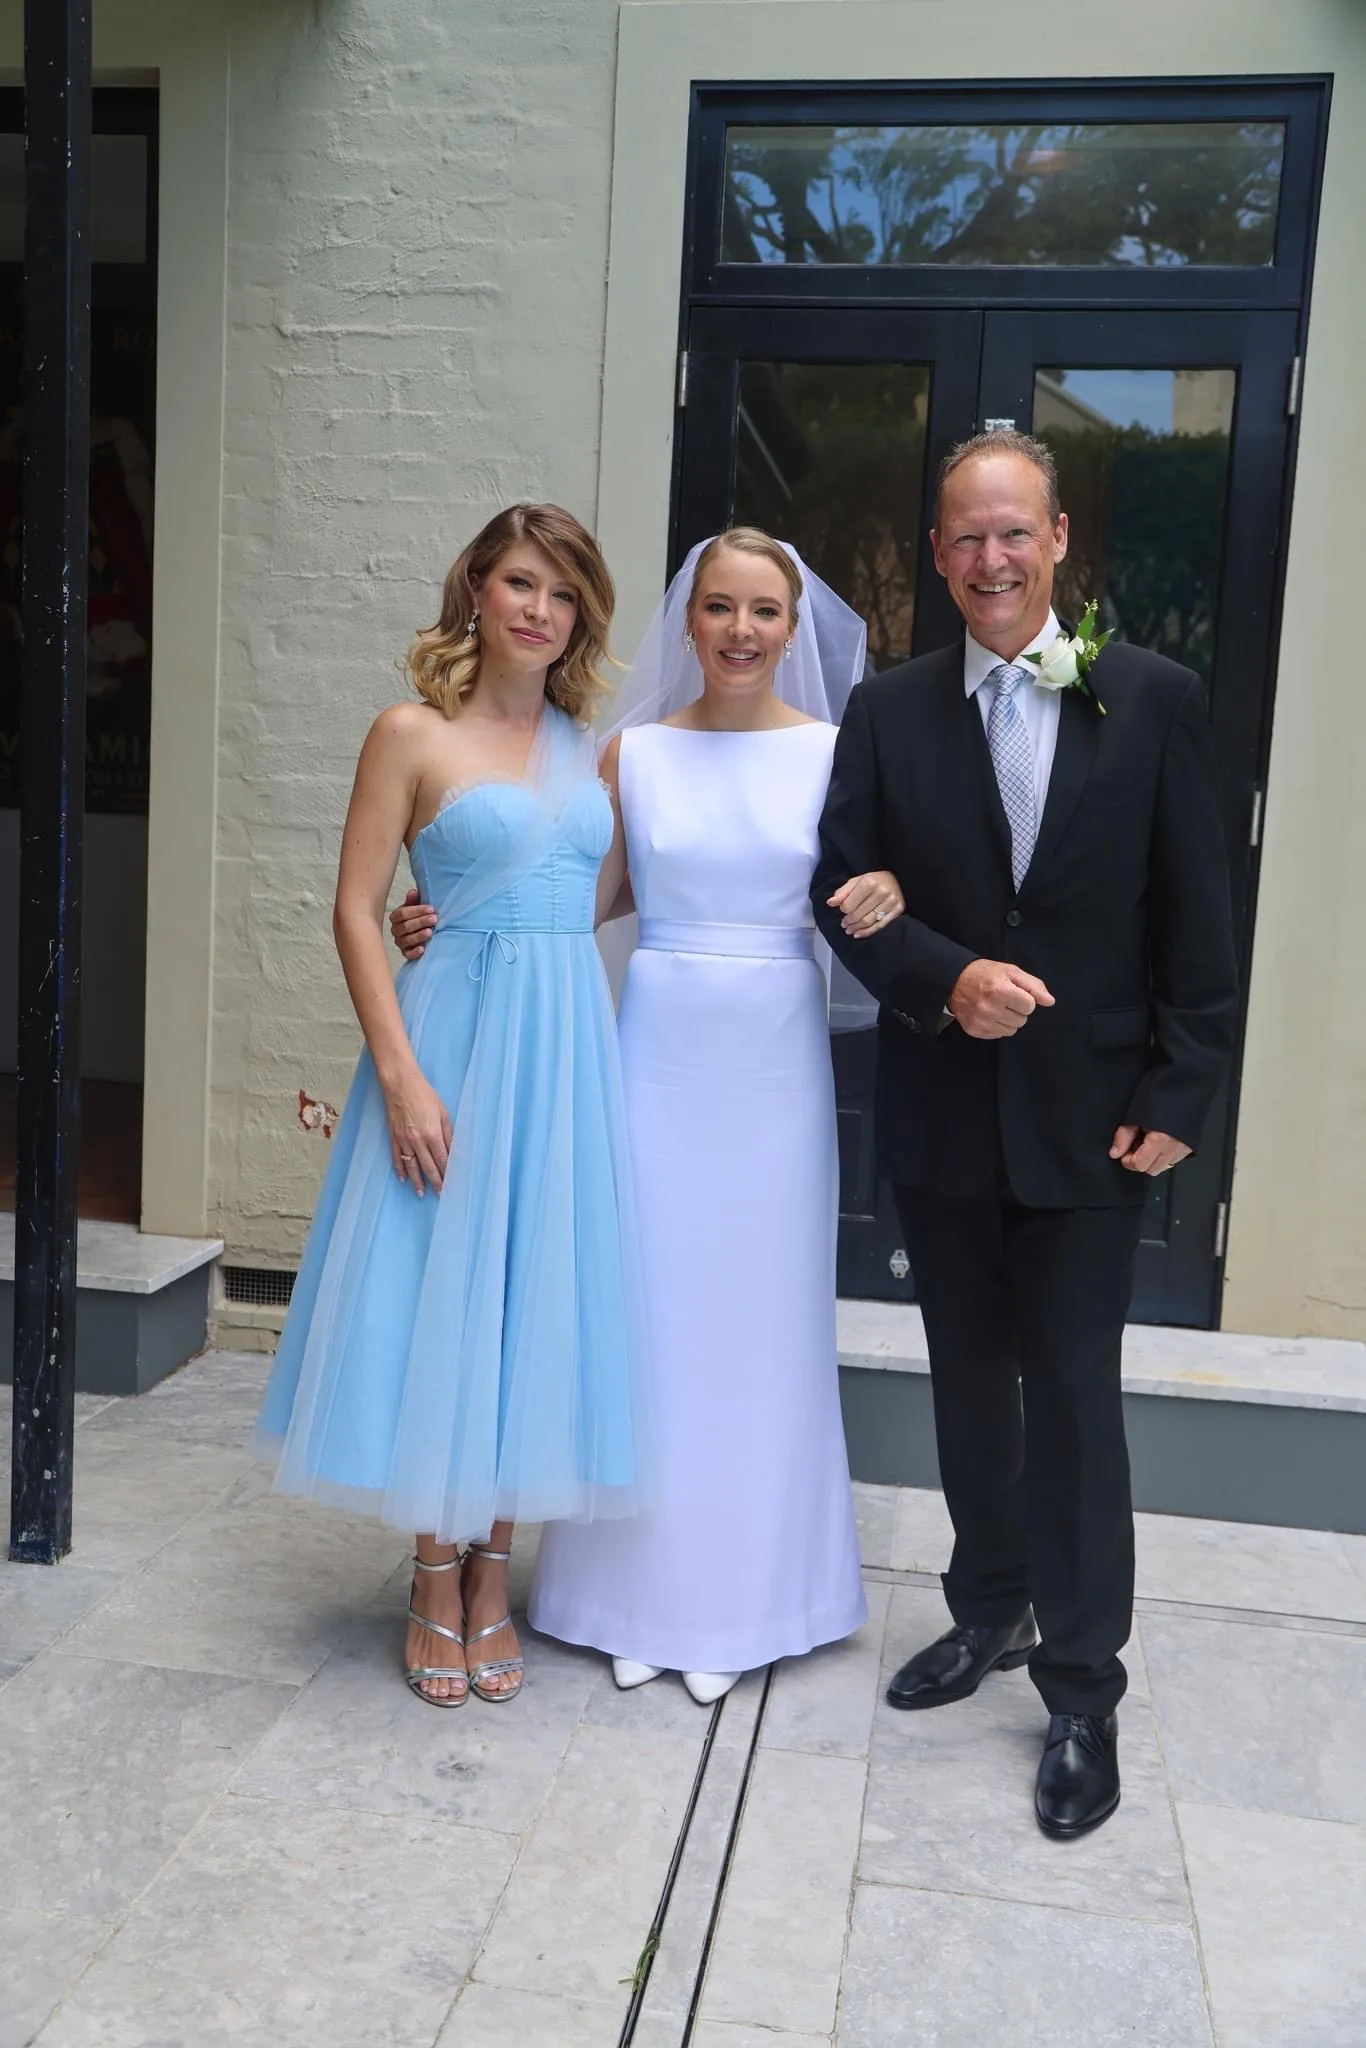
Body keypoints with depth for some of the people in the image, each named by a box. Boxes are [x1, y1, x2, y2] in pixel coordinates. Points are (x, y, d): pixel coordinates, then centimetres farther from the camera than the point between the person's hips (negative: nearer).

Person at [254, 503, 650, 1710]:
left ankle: (491, 1578, 26)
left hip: (569, 1044, 5)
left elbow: (598, 895, 11)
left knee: (533, 1304, 9)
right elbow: (357, 912, -7)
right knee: (441, 1299, 4)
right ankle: (437, 1583, 22)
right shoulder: (414, 734, -4)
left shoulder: (590, 747, 11)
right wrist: (401, 1077, -14)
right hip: (456, 1036, -4)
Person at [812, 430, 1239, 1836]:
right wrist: (948, 979, -18)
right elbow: (845, 892, -1)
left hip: (1091, 1115, -2)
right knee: (971, 1380, 16)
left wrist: (1180, 1093, -8)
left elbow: (1197, 917, -4)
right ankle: (991, 1611, 36)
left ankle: (1082, 1691, 16)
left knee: (1072, 1396, 1)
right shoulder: (888, 712, 2)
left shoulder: (1153, 699, -3)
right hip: (941, 1114, 3)